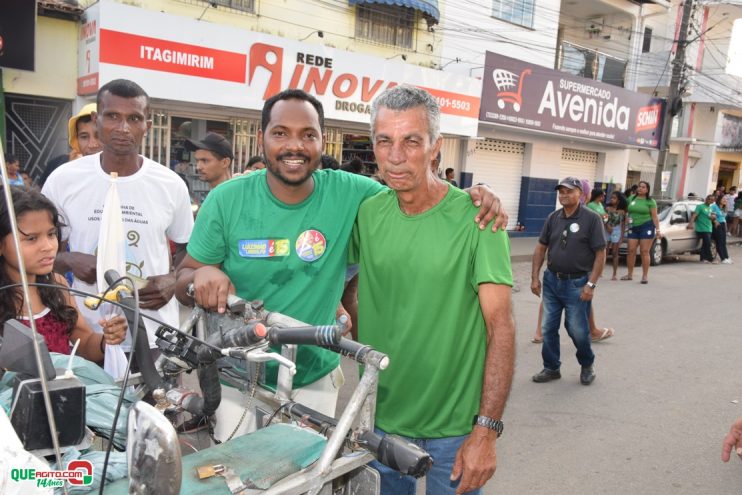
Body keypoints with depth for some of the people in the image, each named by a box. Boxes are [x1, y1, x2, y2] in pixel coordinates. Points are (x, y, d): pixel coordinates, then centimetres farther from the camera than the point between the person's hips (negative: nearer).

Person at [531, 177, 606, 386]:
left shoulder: (591, 219, -8)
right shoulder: (553, 218, 6)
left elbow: (600, 254, -9)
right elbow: (541, 248, 10)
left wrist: (591, 284, -15)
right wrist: (535, 276, 3)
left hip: (577, 284, -4)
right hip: (552, 280, 5)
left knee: (577, 330, 3)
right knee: (548, 328, 9)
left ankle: (587, 364, 30)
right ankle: (551, 368, 25)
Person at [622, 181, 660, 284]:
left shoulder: (650, 201, 0)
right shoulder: (631, 199, 10)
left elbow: (655, 217, -2)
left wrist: (658, 230, -8)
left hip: (646, 227, -4)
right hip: (633, 228, 4)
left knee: (644, 252, -5)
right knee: (631, 251, 2)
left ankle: (645, 276, 0)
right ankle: (630, 274, 11)